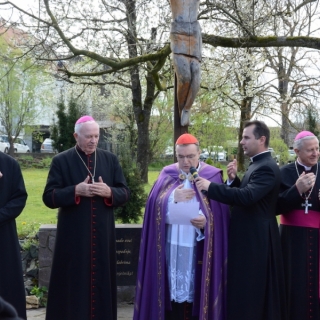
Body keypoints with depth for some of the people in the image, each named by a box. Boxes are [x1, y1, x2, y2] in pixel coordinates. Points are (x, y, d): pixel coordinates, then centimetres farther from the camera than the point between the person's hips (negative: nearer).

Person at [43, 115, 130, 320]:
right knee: (73, 284, 2)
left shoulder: (111, 160, 7)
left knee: (101, 282, 8)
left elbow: (125, 193, 6)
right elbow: (49, 197, -5)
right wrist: (76, 190, -19)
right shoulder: (61, 161, -1)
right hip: (73, 236, -2)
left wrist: (109, 192, -14)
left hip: (103, 235, 2)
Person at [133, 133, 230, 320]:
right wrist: (173, 198, -16)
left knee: (197, 292, 2)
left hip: (198, 250, -2)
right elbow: (154, 207, -1)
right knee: (172, 291, 4)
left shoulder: (213, 176, 0)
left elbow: (221, 213, -3)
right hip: (171, 247, 2)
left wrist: (206, 221, -21)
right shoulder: (167, 175, 8)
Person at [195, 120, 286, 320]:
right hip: (251, 237, 10)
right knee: (247, 292, 17)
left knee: (250, 294, -3)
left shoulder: (267, 167, -18)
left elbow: (247, 196, -32)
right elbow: (243, 194, 14)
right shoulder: (258, 164, 15)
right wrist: (233, 179, -4)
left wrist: (210, 187, -30)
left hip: (256, 239, -10)